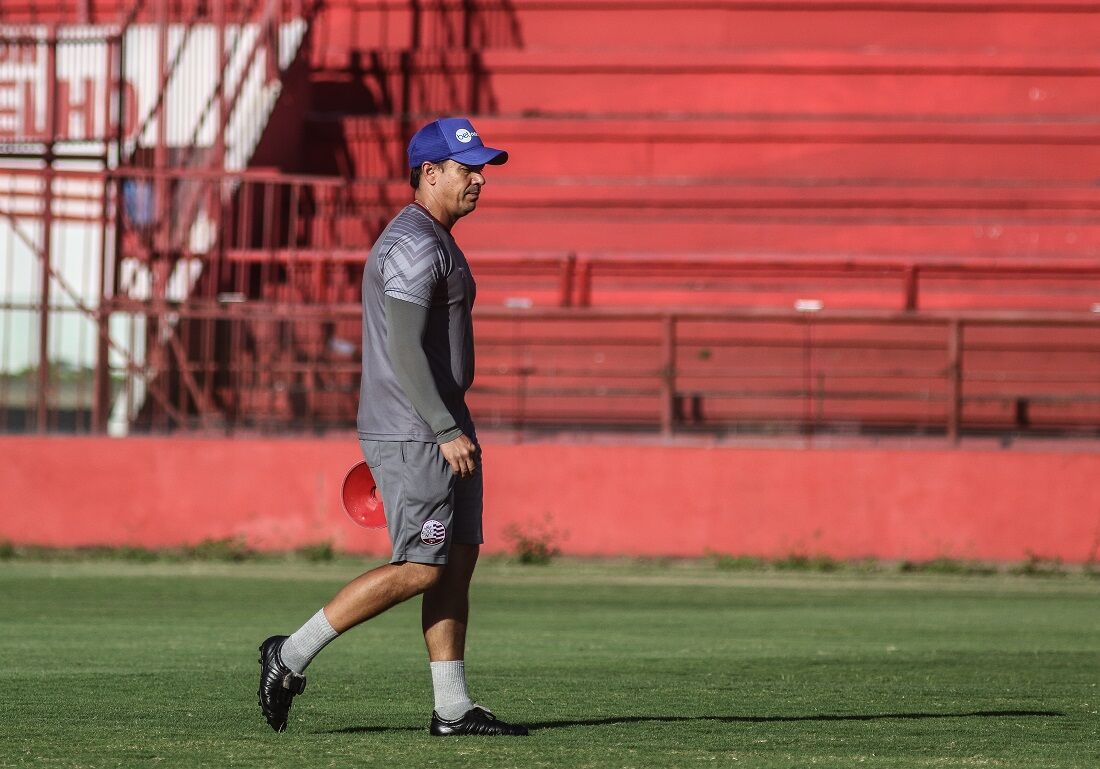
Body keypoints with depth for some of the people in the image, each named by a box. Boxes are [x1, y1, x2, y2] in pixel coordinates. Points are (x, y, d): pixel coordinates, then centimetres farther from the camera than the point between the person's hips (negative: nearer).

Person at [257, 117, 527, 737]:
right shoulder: (414, 245, -15)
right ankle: (291, 657, -5)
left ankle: (453, 709, 7)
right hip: (414, 435, -11)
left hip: (441, 429, 11)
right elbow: (405, 351, -23)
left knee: (459, 559, 7)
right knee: (420, 569, -11)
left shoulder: (434, 241, 18)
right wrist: (448, 432, -25)